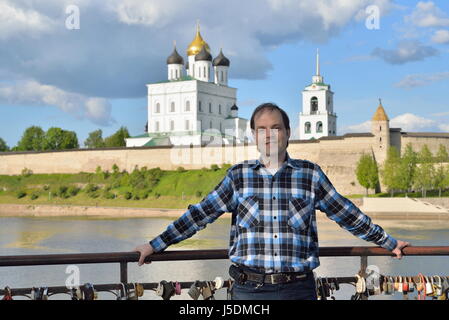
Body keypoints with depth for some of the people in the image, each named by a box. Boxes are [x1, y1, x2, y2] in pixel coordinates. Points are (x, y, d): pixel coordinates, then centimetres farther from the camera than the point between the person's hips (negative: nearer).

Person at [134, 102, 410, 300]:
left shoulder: (311, 174, 5)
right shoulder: (238, 176, 5)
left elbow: (347, 214, 12)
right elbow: (200, 214, 7)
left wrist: (389, 243, 15)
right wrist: (156, 245, 5)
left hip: (299, 288, 0)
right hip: (249, 288, 0)